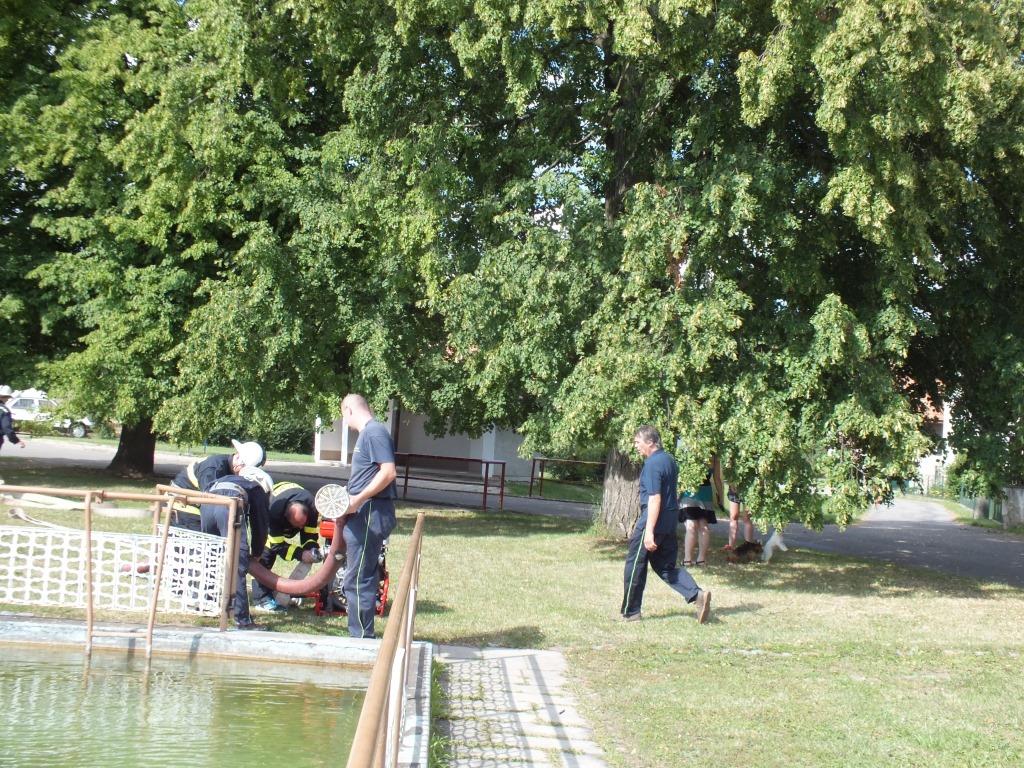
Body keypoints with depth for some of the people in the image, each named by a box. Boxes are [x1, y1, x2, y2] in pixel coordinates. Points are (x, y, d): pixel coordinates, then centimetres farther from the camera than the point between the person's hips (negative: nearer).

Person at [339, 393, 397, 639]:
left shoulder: (374, 432, -13)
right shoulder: (368, 432, 18)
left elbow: (388, 472, -22)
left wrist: (358, 499, -22)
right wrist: (351, 500, 17)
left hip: (370, 514, -11)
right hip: (364, 514, 11)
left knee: (358, 579, -7)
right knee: (364, 577, 15)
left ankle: (362, 638, -2)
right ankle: (363, 635, 23)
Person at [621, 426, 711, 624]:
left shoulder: (652, 464, -17)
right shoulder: (669, 460, 13)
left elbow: (654, 498, -23)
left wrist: (648, 531, -25)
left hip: (654, 520, -9)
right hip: (671, 521, 9)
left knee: (635, 566, 4)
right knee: (665, 565, 13)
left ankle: (630, 612, 12)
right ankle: (697, 595, -5)